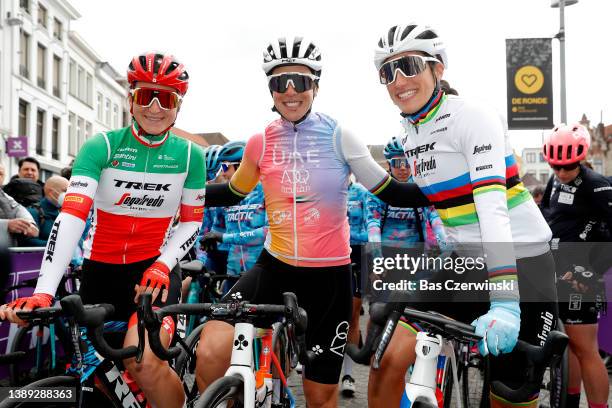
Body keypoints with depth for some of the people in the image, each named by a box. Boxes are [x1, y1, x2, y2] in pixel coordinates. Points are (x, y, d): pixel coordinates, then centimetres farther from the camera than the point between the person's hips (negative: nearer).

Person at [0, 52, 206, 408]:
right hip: (101, 269, 2)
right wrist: (44, 291, -32)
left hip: (153, 268, -1)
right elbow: (71, 216, -22)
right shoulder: (102, 147, -10)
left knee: (142, 361, -26)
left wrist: (162, 265, -17)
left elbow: (192, 221, 2)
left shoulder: (190, 155, -5)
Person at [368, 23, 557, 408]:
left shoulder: (472, 116, -15)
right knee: (388, 359, -10)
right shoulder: (410, 134, 7)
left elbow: (492, 204, -28)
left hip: (519, 264, -6)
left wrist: (504, 302, -37)